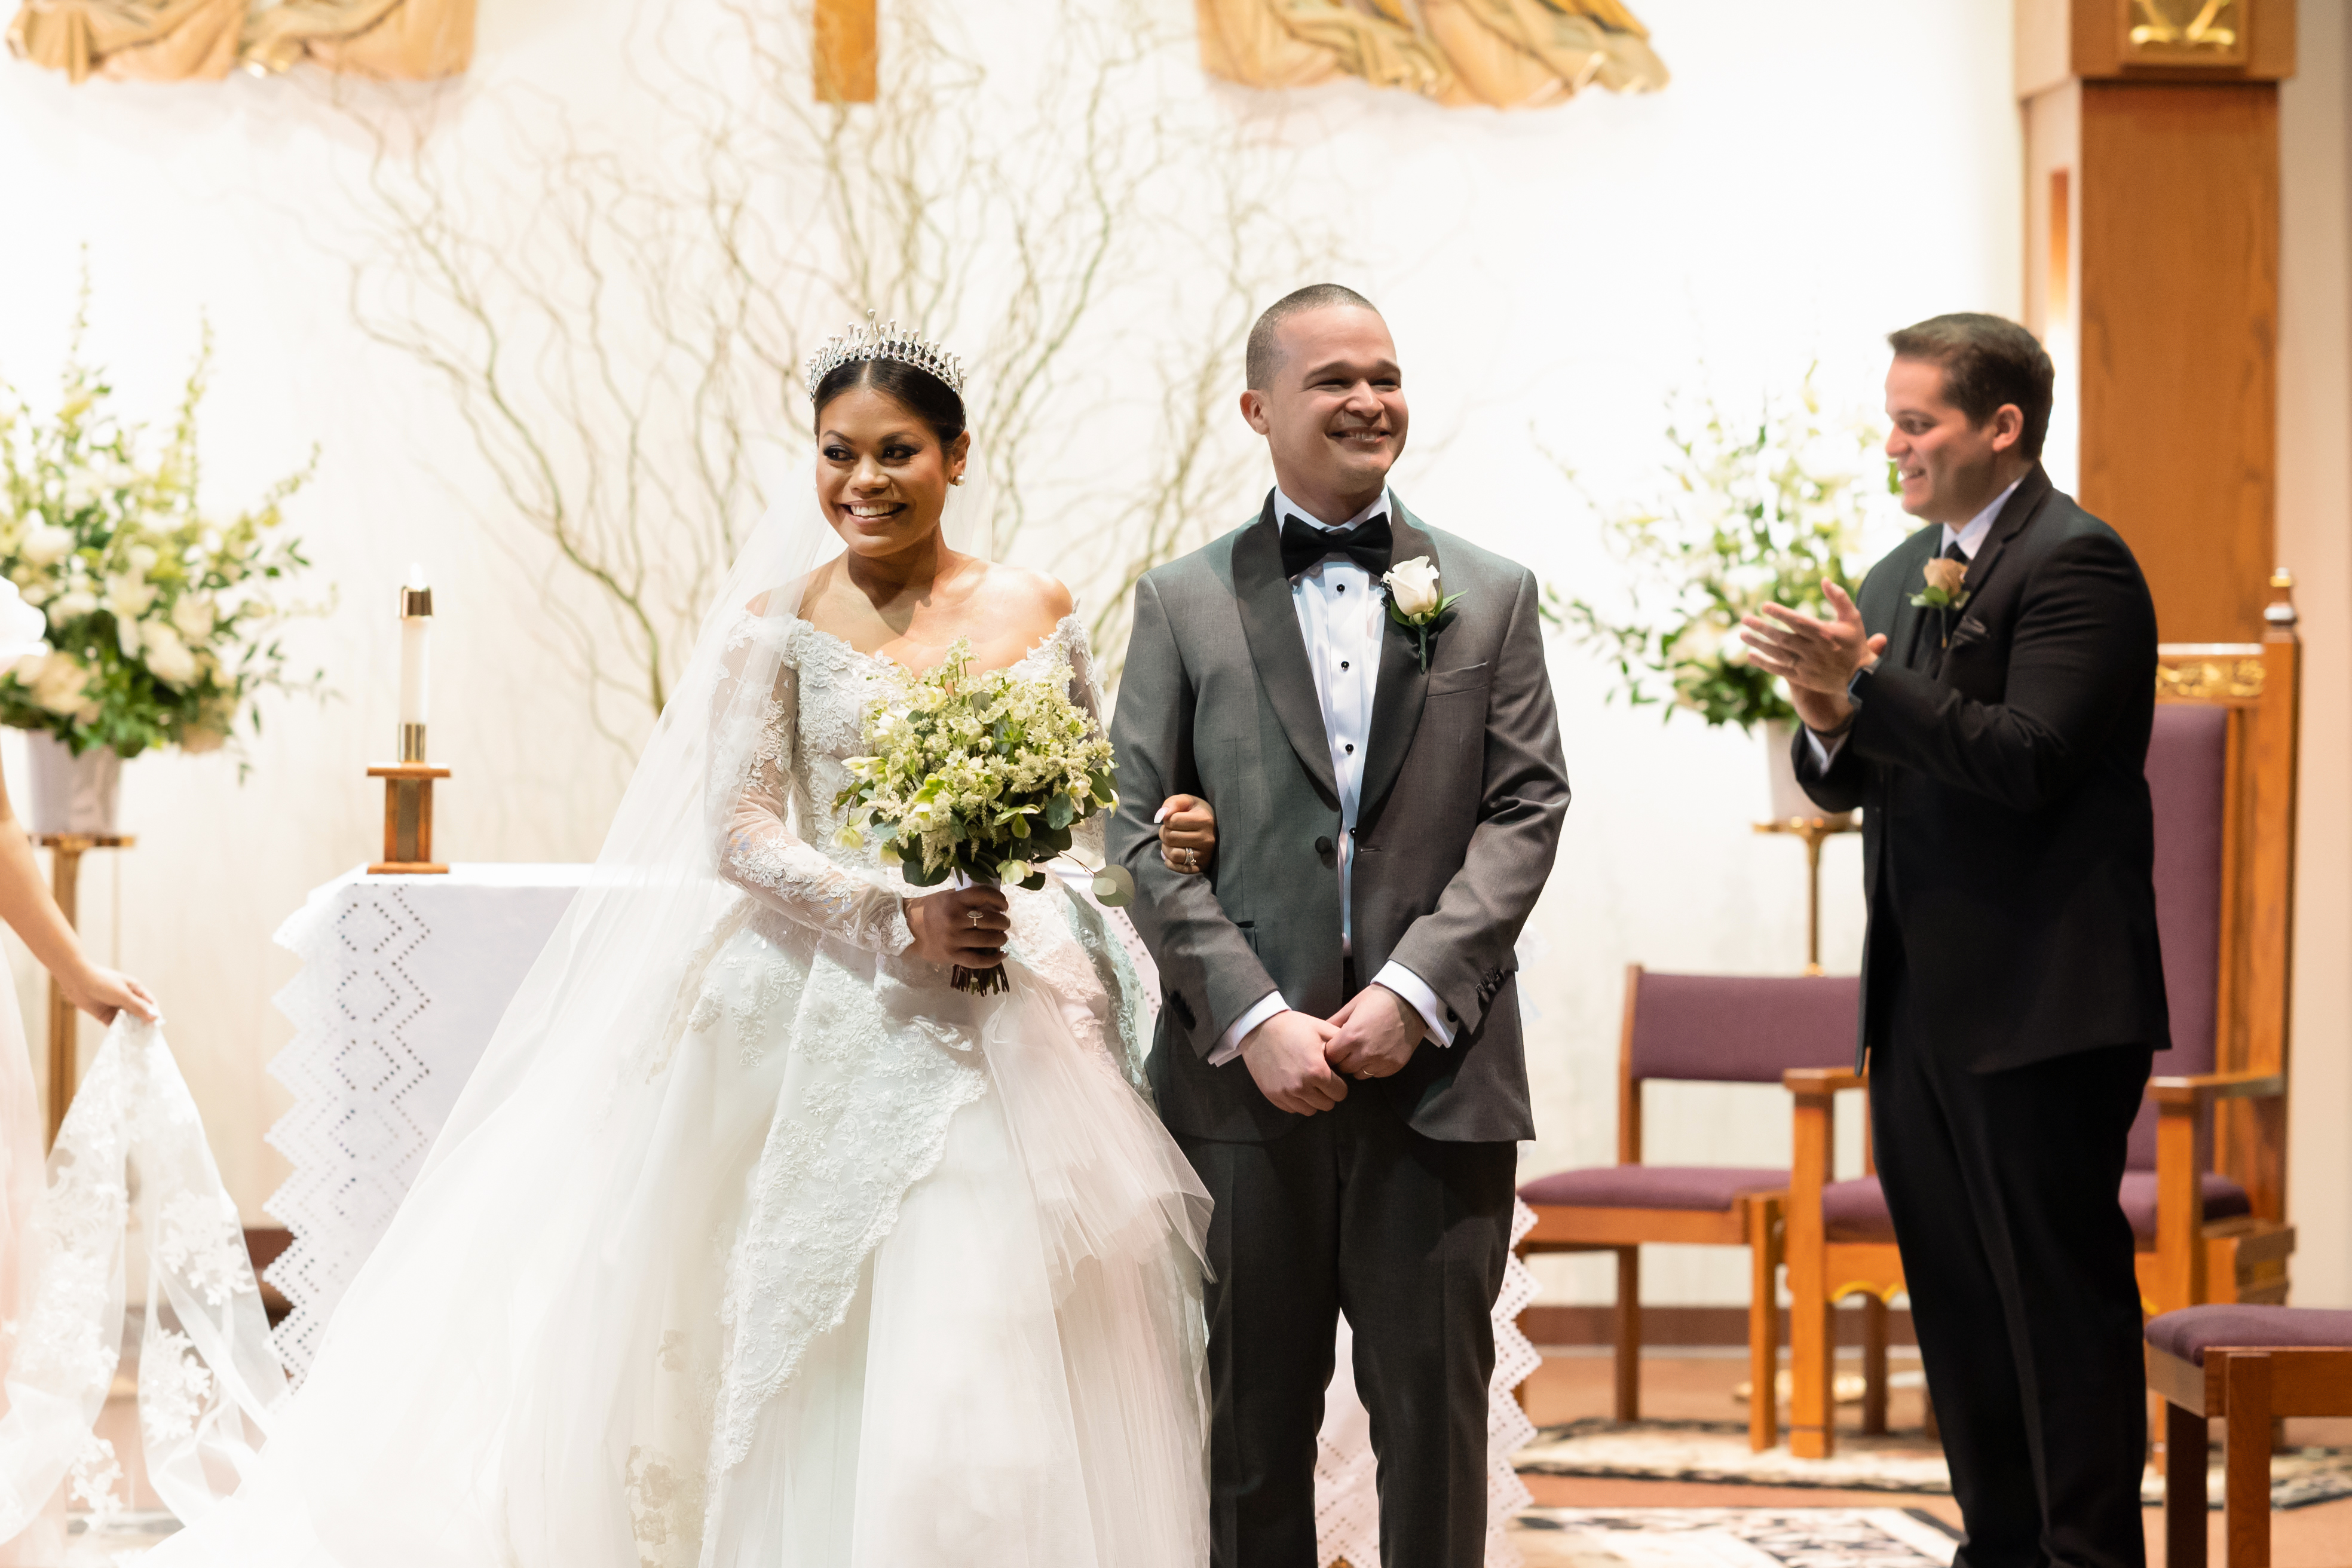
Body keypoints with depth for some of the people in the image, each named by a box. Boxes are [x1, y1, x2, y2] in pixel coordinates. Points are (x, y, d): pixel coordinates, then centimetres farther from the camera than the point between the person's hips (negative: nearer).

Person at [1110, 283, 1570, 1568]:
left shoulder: (1491, 596, 10)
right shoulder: (1182, 604, 8)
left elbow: (1525, 812, 2)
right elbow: (1140, 834, 1)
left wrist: (1413, 993, -10)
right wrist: (1254, 1018, -11)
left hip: (1436, 1070, 0)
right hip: (1246, 1078, 0)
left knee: (1434, 1413, 1)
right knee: (1254, 1422, 7)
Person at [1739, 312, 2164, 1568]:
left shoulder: (2075, 563, -11)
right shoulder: (1902, 577, 16)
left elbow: (2028, 761, -21)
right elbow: (1852, 783, 17)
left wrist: (1864, 685, -24)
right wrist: (1828, 721, -5)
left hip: (2041, 1002, -9)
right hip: (1921, 1006, 9)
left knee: (2062, 1289, -4)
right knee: (1957, 1297, 14)